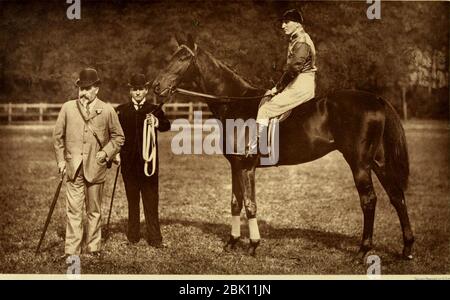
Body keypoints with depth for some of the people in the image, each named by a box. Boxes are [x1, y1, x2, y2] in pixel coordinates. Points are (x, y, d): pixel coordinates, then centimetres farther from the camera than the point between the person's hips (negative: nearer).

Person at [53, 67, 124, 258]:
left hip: (96, 168, 0)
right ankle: (71, 251, 3)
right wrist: (61, 160, 6)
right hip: (73, 168, 0)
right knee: (73, 210, -2)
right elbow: (58, 136, 12)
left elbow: (118, 137, 10)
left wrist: (106, 152, -4)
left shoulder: (107, 110, 2)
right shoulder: (67, 108, 5)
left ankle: (93, 248, 20)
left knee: (94, 211, 9)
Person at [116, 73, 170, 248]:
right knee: (132, 200, 10)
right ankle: (133, 236, 18)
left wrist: (157, 122, -32)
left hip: (148, 160, -1)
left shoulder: (154, 110, 5)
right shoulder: (121, 110, 8)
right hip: (129, 162, 1)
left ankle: (154, 238, 4)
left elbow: (166, 126, -11)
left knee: (151, 200, 0)